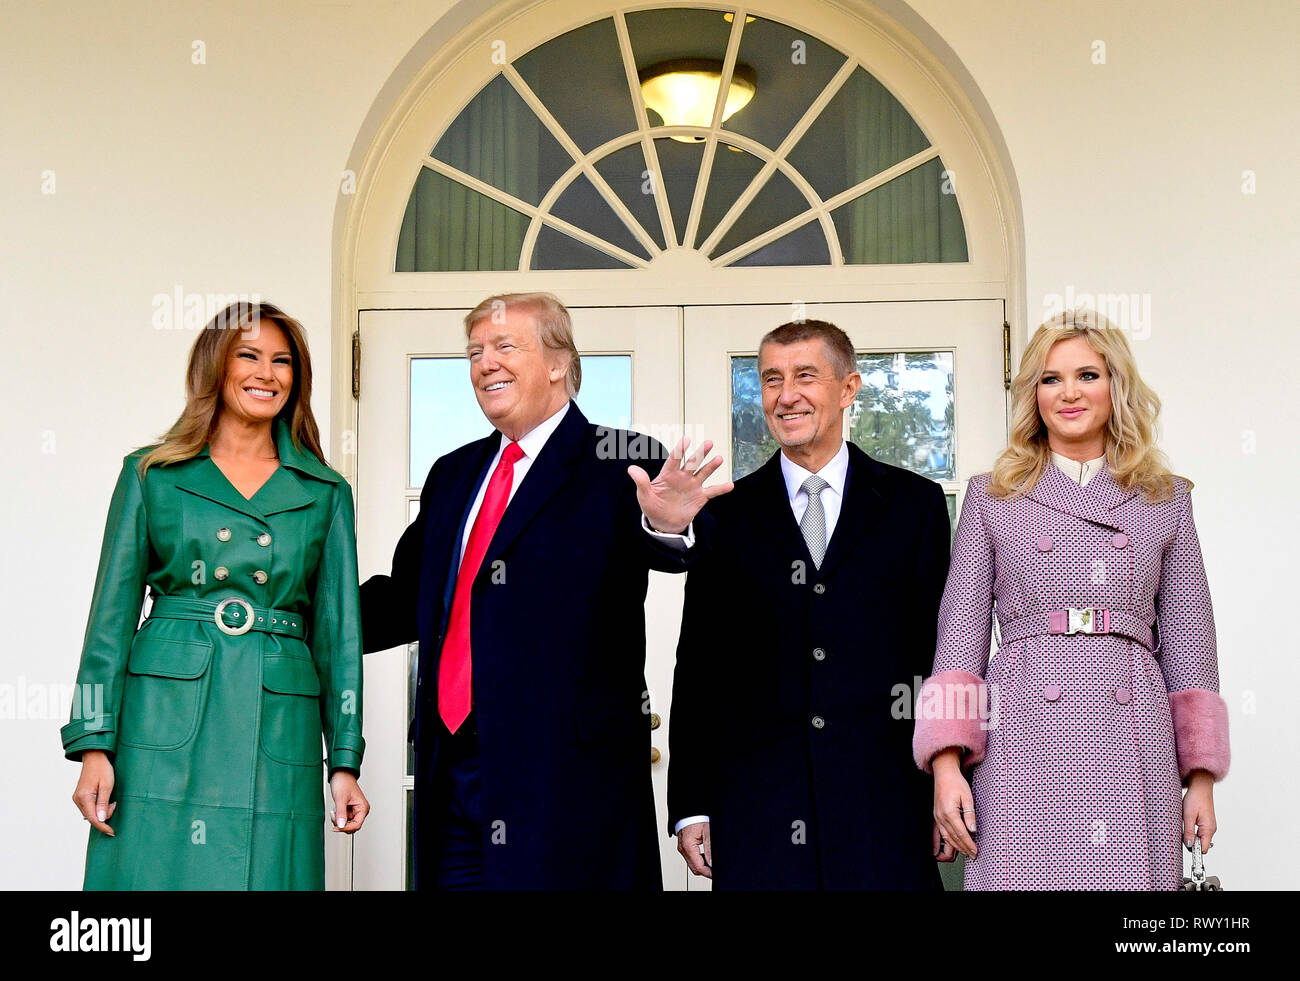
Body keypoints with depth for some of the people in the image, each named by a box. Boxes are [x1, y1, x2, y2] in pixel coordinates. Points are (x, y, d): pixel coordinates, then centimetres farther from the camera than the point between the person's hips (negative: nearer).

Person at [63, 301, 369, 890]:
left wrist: (345, 762, 4)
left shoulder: (325, 494, 11)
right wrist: (94, 746, -3)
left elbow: (338, 628, 10)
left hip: (277, 730, 1)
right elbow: (113, 614, 6)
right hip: (166, 725, -1)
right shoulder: (152, 474, 8)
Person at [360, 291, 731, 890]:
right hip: (450, 768, 6)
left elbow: (656, 548, -21)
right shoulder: (452, 475, 17)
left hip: (567, 779, -6)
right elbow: (408, 595, 20)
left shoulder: (619, 466, -3)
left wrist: (668, 525, -44)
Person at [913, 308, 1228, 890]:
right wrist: (946, 765, -5)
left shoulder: (1166, 498, 16)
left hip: (1134, 745, 1)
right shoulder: (991, 497, 12)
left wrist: (1201, 777, 5)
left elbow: (1188, 644, 13)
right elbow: (959, 635, 6)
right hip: (1023, 742, -1)